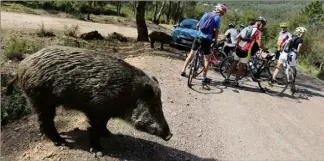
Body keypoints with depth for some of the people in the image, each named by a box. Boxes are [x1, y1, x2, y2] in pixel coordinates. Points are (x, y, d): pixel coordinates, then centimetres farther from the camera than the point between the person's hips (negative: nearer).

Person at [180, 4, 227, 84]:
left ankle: (183, 71, 18)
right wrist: (215, 40, 8)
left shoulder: (206, 14, 13)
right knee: (206, 59, 5)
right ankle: (204, 78, 8)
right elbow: (217, 31, -6)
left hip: (198, 36, 5)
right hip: (206, 39, -5)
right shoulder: (217, 18, -4)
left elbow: (197, 25, 17)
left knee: (191, 54, 16)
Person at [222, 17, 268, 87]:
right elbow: (259, 44, -14)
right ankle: (236, 82, 9)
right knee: (241, 67, 6)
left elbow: (237, 37, 13)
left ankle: (227, 79, 17)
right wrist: (265, 49, 1)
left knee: (234, 63, 15)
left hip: (238, 49, 6)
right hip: (246, 51, -6)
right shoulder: (258, 31, -7)